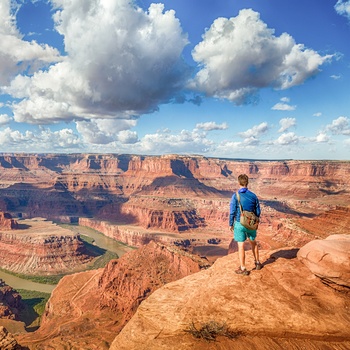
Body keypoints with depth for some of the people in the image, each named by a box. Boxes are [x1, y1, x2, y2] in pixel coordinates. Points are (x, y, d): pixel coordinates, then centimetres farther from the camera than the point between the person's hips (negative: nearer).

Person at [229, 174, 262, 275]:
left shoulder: (235, 196, -13)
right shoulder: (253, 195, -3)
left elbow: (232, 212, -11)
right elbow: (258, 212, 4)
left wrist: (231, 224, 1)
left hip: (239, 224, -4)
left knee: (241, 246, 5)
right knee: (253, 242, 24)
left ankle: (243, 269, 13)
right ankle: (257, 263, 36)